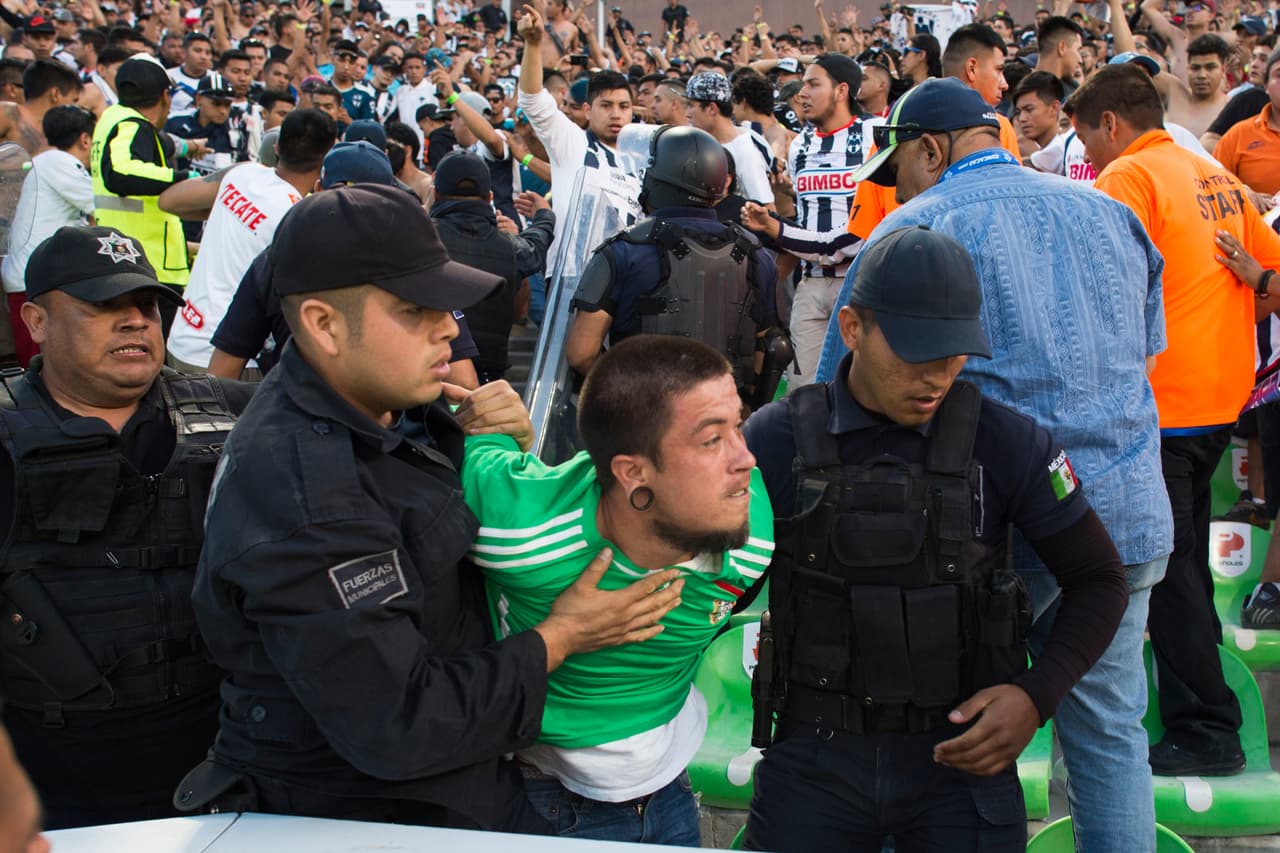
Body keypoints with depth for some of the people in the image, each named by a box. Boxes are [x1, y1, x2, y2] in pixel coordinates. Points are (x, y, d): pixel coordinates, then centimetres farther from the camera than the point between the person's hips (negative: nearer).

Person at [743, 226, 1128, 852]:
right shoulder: (776, 440, -5)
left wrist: (1037, 696, -11)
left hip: (961, 754, 0)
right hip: (816, 756, 0)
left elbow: (1098, 579, 2)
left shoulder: (1007, 442, -6)